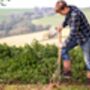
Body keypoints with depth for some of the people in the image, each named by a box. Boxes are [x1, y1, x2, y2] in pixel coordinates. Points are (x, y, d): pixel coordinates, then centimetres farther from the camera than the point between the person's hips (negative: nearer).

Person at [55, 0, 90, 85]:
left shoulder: (75, 14, -35)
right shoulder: (69, 9, -6)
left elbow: (73, 33, -35)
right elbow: (67, 19, 15)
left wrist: (65, 43, -28)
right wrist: (62, 26, -5)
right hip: (76, 35, 9)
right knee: (63, 49, -2)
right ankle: (68, 71, 6)